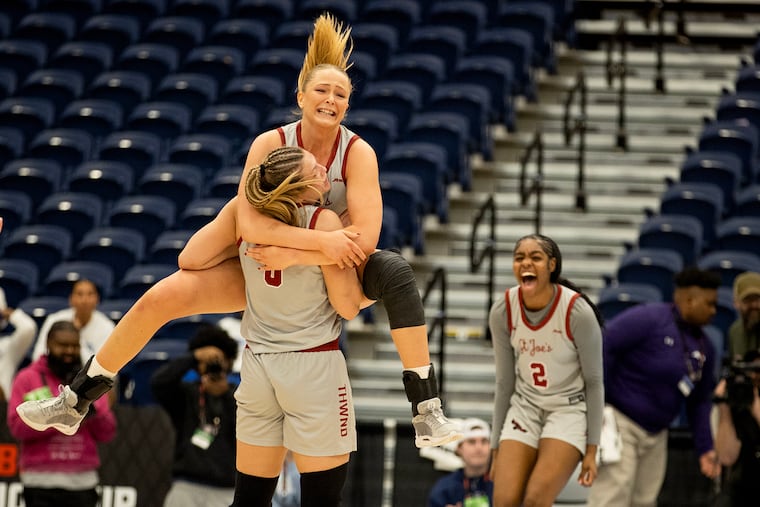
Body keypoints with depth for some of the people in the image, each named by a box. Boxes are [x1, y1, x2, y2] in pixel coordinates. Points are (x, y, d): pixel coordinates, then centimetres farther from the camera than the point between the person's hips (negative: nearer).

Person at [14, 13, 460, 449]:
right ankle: (77, 400, 8)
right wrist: (320, 239, -40)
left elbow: (365, 237, -30)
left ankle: (427, 411, -29)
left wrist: (294, 254, -34)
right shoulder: (271, 144, -18)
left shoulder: (357, 152, -20)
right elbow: (249, 222, -32)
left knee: (395, 271, -32)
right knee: (159, 300, -11)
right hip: (267, 264, 1)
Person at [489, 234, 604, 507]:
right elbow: (504, 382, 3)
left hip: (569, 410, -4)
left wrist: (591, 449, -10)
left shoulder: (577, 312, -20)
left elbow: (594, 382, -10)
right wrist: (496, 448, 6)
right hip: (524, 408, 4)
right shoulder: (502, 312, -9)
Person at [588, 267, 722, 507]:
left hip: (656, 433, 8)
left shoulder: (703, 348, 11)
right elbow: (602, 347, -19)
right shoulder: (649, 319, -14)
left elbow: (700, 401, 18)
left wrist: (705, 448, 11)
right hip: (619, 421, -8)